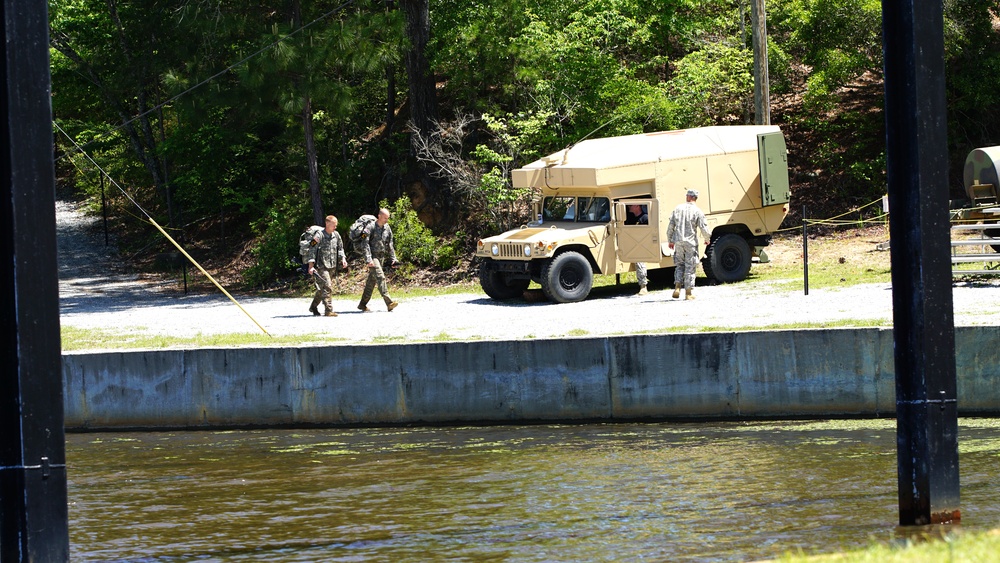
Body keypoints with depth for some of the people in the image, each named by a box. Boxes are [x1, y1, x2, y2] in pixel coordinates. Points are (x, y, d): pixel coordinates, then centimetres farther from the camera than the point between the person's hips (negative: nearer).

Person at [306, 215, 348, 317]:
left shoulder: (336, 235, 10)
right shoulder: (319, 236, -11)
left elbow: (340, 248, 21)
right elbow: (312, 251, -11)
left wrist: (343, 259, 4)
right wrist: (311, 266, -16)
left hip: (332, 267, 7)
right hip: (321, 266, -7)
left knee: (322, 289, 15)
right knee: (327, 287, -15)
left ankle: (313, 307, 31)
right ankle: (328, 311, -15)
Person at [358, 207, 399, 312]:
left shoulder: (387, 228, 10)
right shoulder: (371, 228, -12)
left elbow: (390, 245, 17)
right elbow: (365, 244, -15)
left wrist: (393, 258, 11)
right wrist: (368, 259, -22)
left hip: (381, 257, 7)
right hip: (372, 256, -7)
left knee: (372, 281, 9)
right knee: (380, 277, -17)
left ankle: (363, 304, 15)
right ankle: (389, 302, -24)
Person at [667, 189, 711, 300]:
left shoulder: (678, 209, 4)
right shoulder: (697, 211, -6)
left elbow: (670, 226, 6)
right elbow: (704, 228, -7)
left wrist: (670, 240, 18)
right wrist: (707, 240, 12)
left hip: (678, 241, 2)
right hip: (691, 243, -2)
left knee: (679, 265, 15)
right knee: (690, 267, 3)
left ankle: (677, 287, -2)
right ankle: (688, 292, 4)